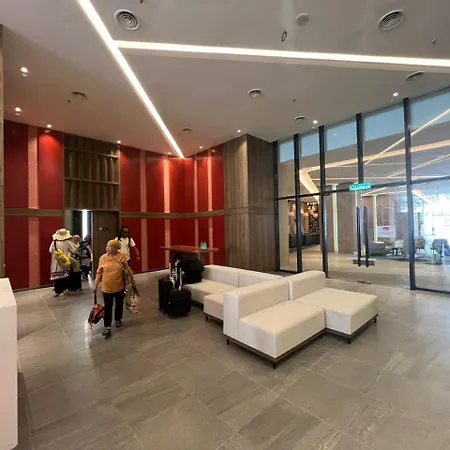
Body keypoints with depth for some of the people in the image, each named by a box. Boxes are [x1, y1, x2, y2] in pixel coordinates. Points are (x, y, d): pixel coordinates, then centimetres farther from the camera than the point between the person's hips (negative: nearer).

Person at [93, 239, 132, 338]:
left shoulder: (121, 256, -10)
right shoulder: (102, 258, -7)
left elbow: (127, 268, 1)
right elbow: (99, 272, 0)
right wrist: (96, 285, 2)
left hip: (119, 286, 0)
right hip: (107, 287, 0)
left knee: (119, 304, 17)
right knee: (107, 307, 4)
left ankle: (118, 319, 40)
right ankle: (107, 327, 13)